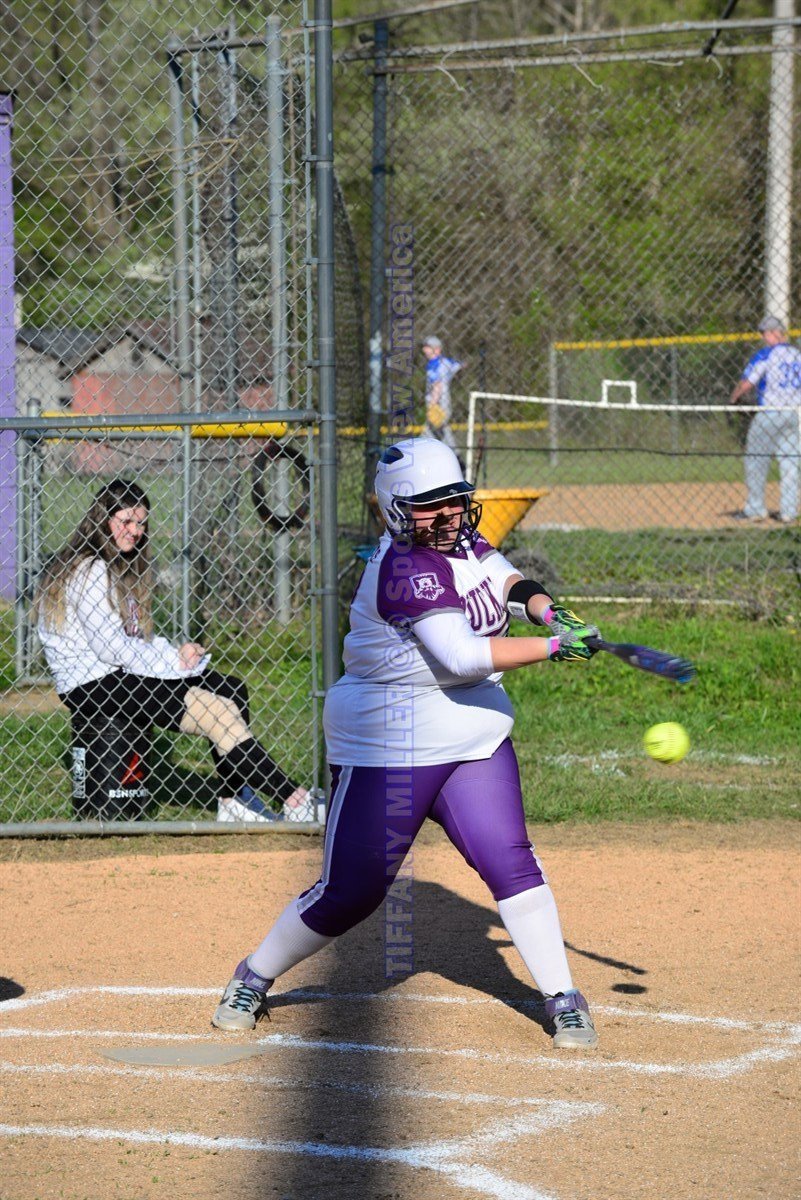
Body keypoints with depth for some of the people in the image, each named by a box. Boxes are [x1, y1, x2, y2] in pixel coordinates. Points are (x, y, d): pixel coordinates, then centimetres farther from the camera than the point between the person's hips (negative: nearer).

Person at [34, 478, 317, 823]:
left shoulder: (118, 568, 19)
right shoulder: (90, 570, -13)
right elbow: (110, 647, -20)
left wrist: (177, 654, -2)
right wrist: (174, 661, -12)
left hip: (119, 675, 10)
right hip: (91, 687, -10)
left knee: (232, 690, -3)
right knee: (218, 711, -19)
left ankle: (234, 800, -8)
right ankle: (295, 802, -15)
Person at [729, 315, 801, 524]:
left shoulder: (765, 355, -9)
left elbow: (746, 384, -12)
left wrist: (734, 398, 7)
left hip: (769, 413, -5)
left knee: (756, 460, 5)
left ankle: (756, 509, 5)